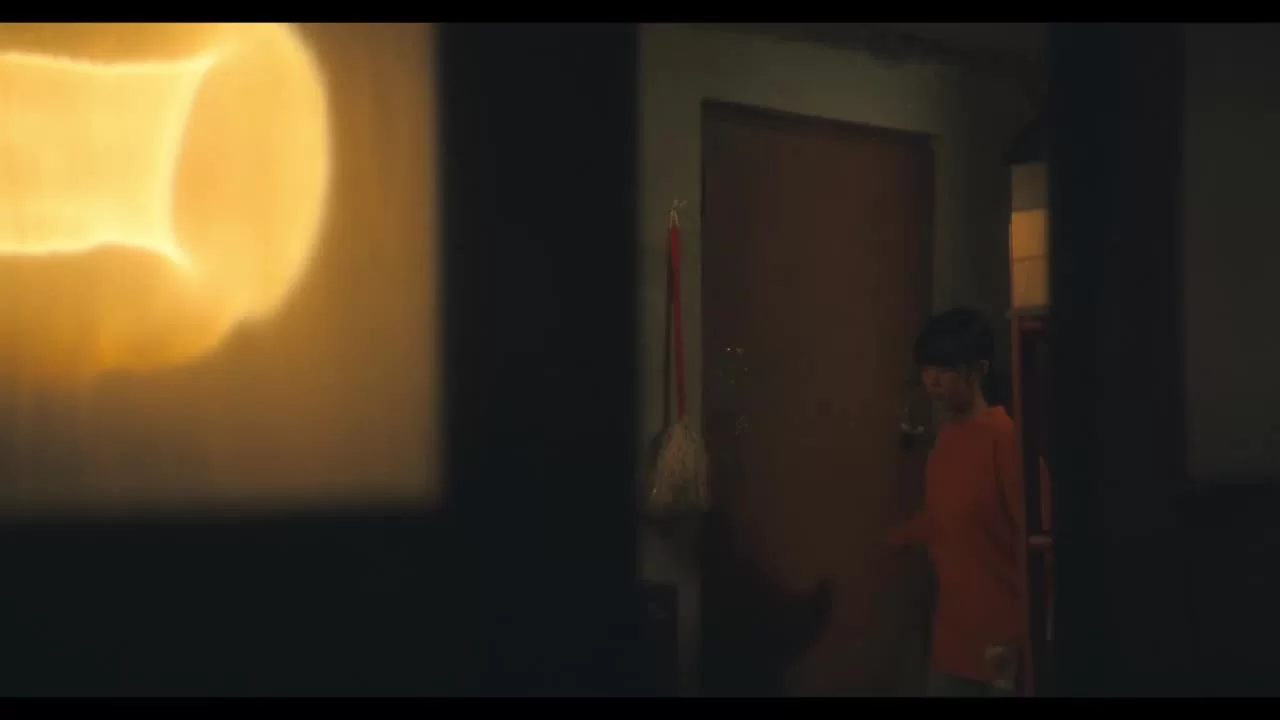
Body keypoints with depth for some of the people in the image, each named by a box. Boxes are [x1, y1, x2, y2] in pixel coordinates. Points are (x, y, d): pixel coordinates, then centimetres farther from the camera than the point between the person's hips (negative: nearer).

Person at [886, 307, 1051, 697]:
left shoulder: (1006, 437, -17)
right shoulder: (947, 436, 8)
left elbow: (1035, 536, -18)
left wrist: (1022, 637, -20)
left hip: (1003, 637, -7)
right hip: (954, 634, 8)